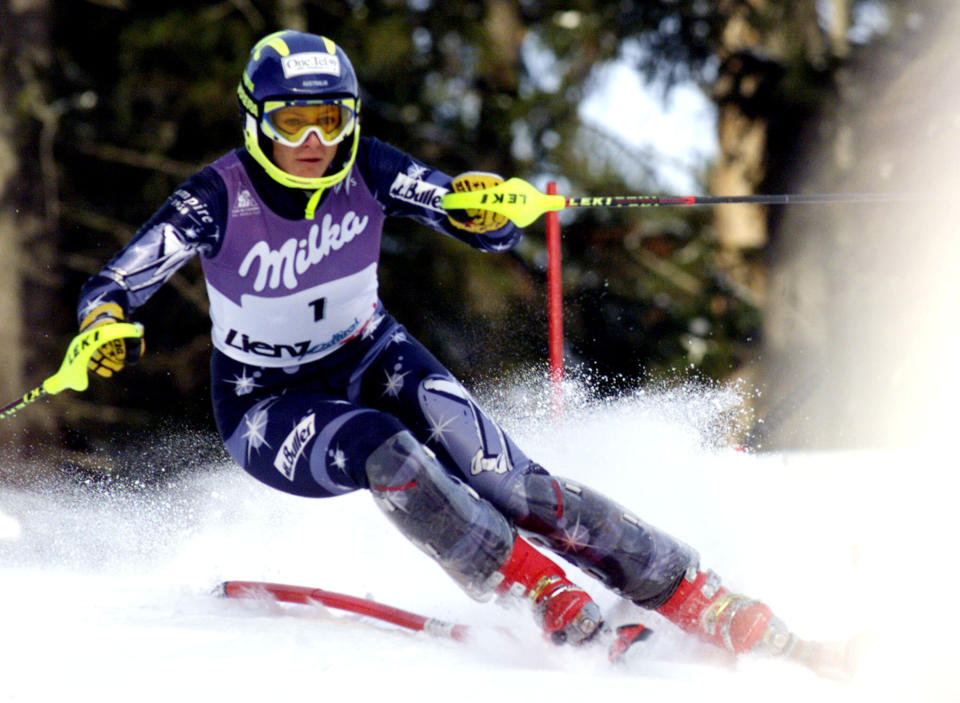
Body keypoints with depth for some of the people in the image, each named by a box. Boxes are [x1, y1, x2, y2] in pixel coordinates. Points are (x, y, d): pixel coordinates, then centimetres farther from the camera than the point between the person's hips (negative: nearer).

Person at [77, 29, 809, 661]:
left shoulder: (366, 171, -15)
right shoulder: (219, 198, -21)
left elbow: (497, 231, -15)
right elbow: (112, 286, -23)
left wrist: (484, 207, -39)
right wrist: (105, 328, -46)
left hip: (371, 360, 2)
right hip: (270, 406, -2)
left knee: (496, 476, -22)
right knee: (382, 451, -35)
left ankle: (702, 601, -25)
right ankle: (548, 598, -31)